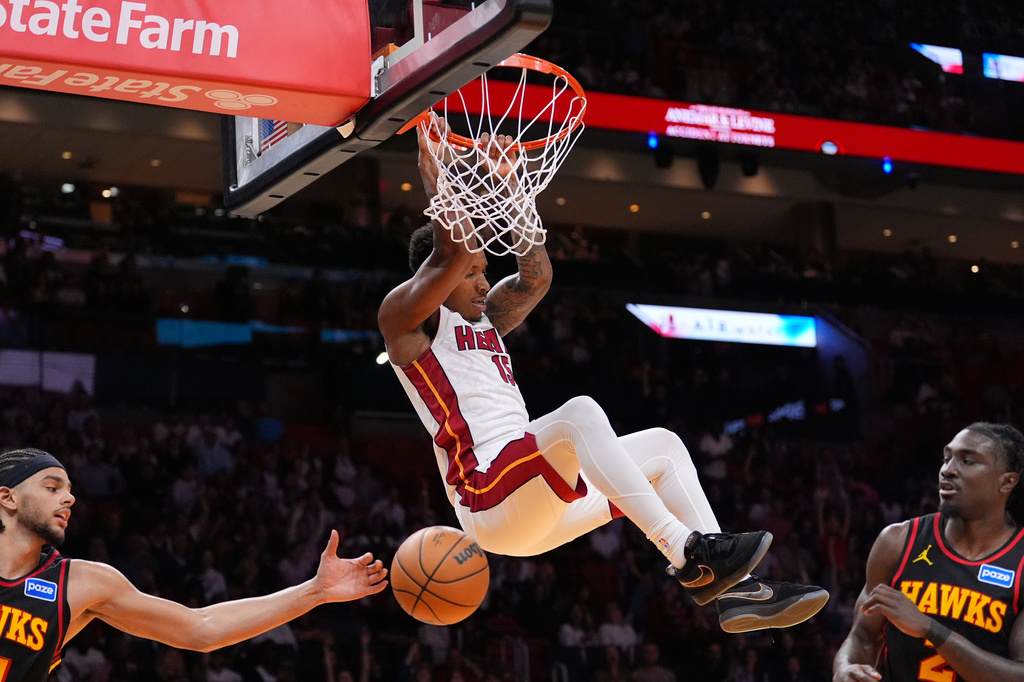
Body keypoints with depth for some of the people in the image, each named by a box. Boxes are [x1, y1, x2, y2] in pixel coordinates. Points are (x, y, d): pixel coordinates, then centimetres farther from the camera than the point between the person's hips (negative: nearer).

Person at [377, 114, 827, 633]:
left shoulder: (485, 321, 28)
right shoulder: (403, 315, 3)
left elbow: (535, 276, 18)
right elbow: (452, 251, -12)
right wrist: (433, 171, -4)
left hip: (536, 503, 9)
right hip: (488, 497, -9)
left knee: (663, 447, 7)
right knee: (580, 412, -32)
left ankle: (734, 587, -5)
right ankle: (687, 553, -38)